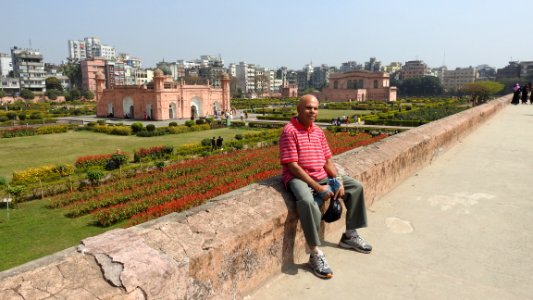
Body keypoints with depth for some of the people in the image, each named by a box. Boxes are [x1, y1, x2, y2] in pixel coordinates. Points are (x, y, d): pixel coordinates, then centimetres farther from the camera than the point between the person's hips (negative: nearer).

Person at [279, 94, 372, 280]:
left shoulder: (318, 131, 11)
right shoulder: (290, 130, -13)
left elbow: (327, 160, 11)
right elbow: (292, 166, -19)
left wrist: (338, 180, -7)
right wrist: (318, 188, -22)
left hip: (322, 176, 8)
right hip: (298, 178, -8)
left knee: (356, 186, 7)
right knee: (307, 201, -40)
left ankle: (349, 236, 20)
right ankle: (315, 254, -25)